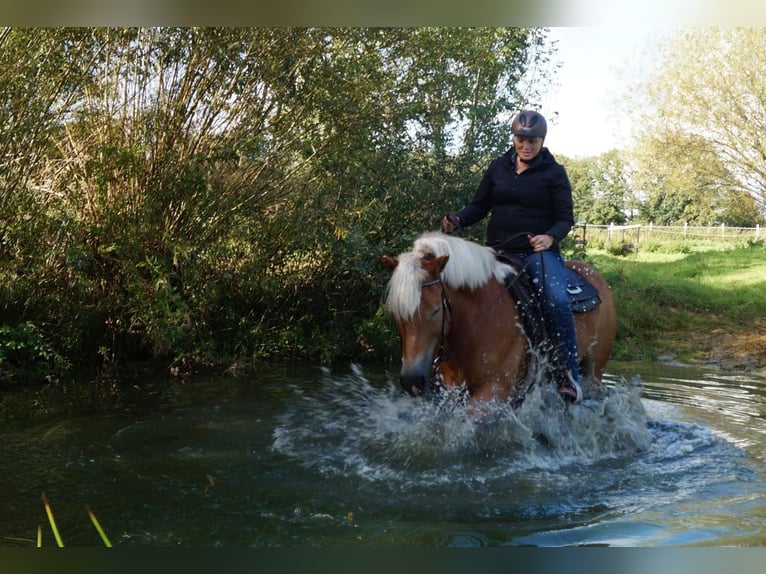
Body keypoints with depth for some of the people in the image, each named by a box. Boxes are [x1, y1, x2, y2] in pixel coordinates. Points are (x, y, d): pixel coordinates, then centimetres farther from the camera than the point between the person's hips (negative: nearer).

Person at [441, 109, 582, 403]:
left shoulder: (555, 173, 2)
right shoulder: (498, 167, 11)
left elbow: (565, 218, -2)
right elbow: (479, 205, 13)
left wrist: (551, 237, -24)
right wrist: (458, 220, -8)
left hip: (539, 252, -4)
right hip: (498, 252, 4)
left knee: (556, 302, -29)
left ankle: (569, 375, -22)